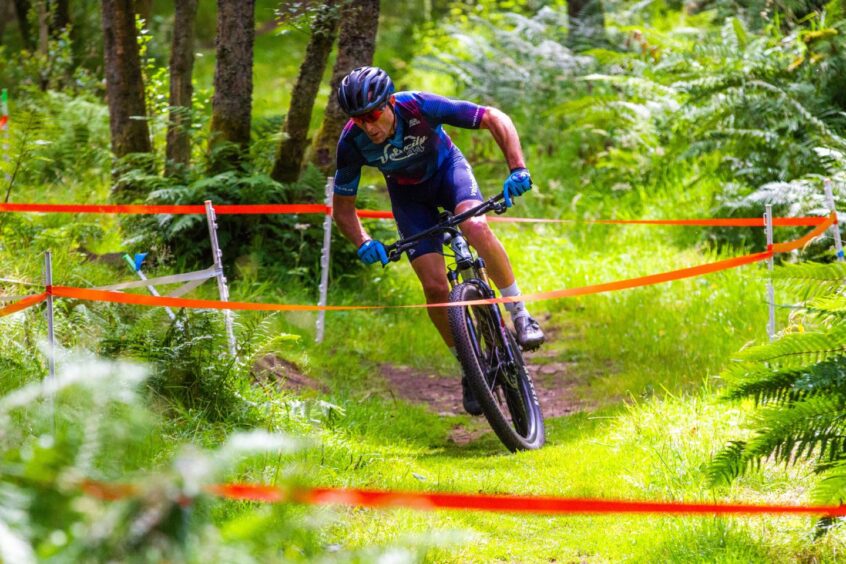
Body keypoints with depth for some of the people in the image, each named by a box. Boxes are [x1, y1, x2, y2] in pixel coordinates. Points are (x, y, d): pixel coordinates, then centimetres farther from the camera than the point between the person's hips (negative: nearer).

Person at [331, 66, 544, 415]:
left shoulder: (420, 107, -35)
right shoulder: (352, 141, -29)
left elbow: (495, 119, -29)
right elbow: (342, 206, -15)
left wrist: (517, 169, -41)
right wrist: (363, 244, -34)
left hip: (446, 168, -2)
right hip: (407, 193, 2)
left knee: (476, 228, -34)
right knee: (435, 287, -12)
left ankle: (520, 317, -16)